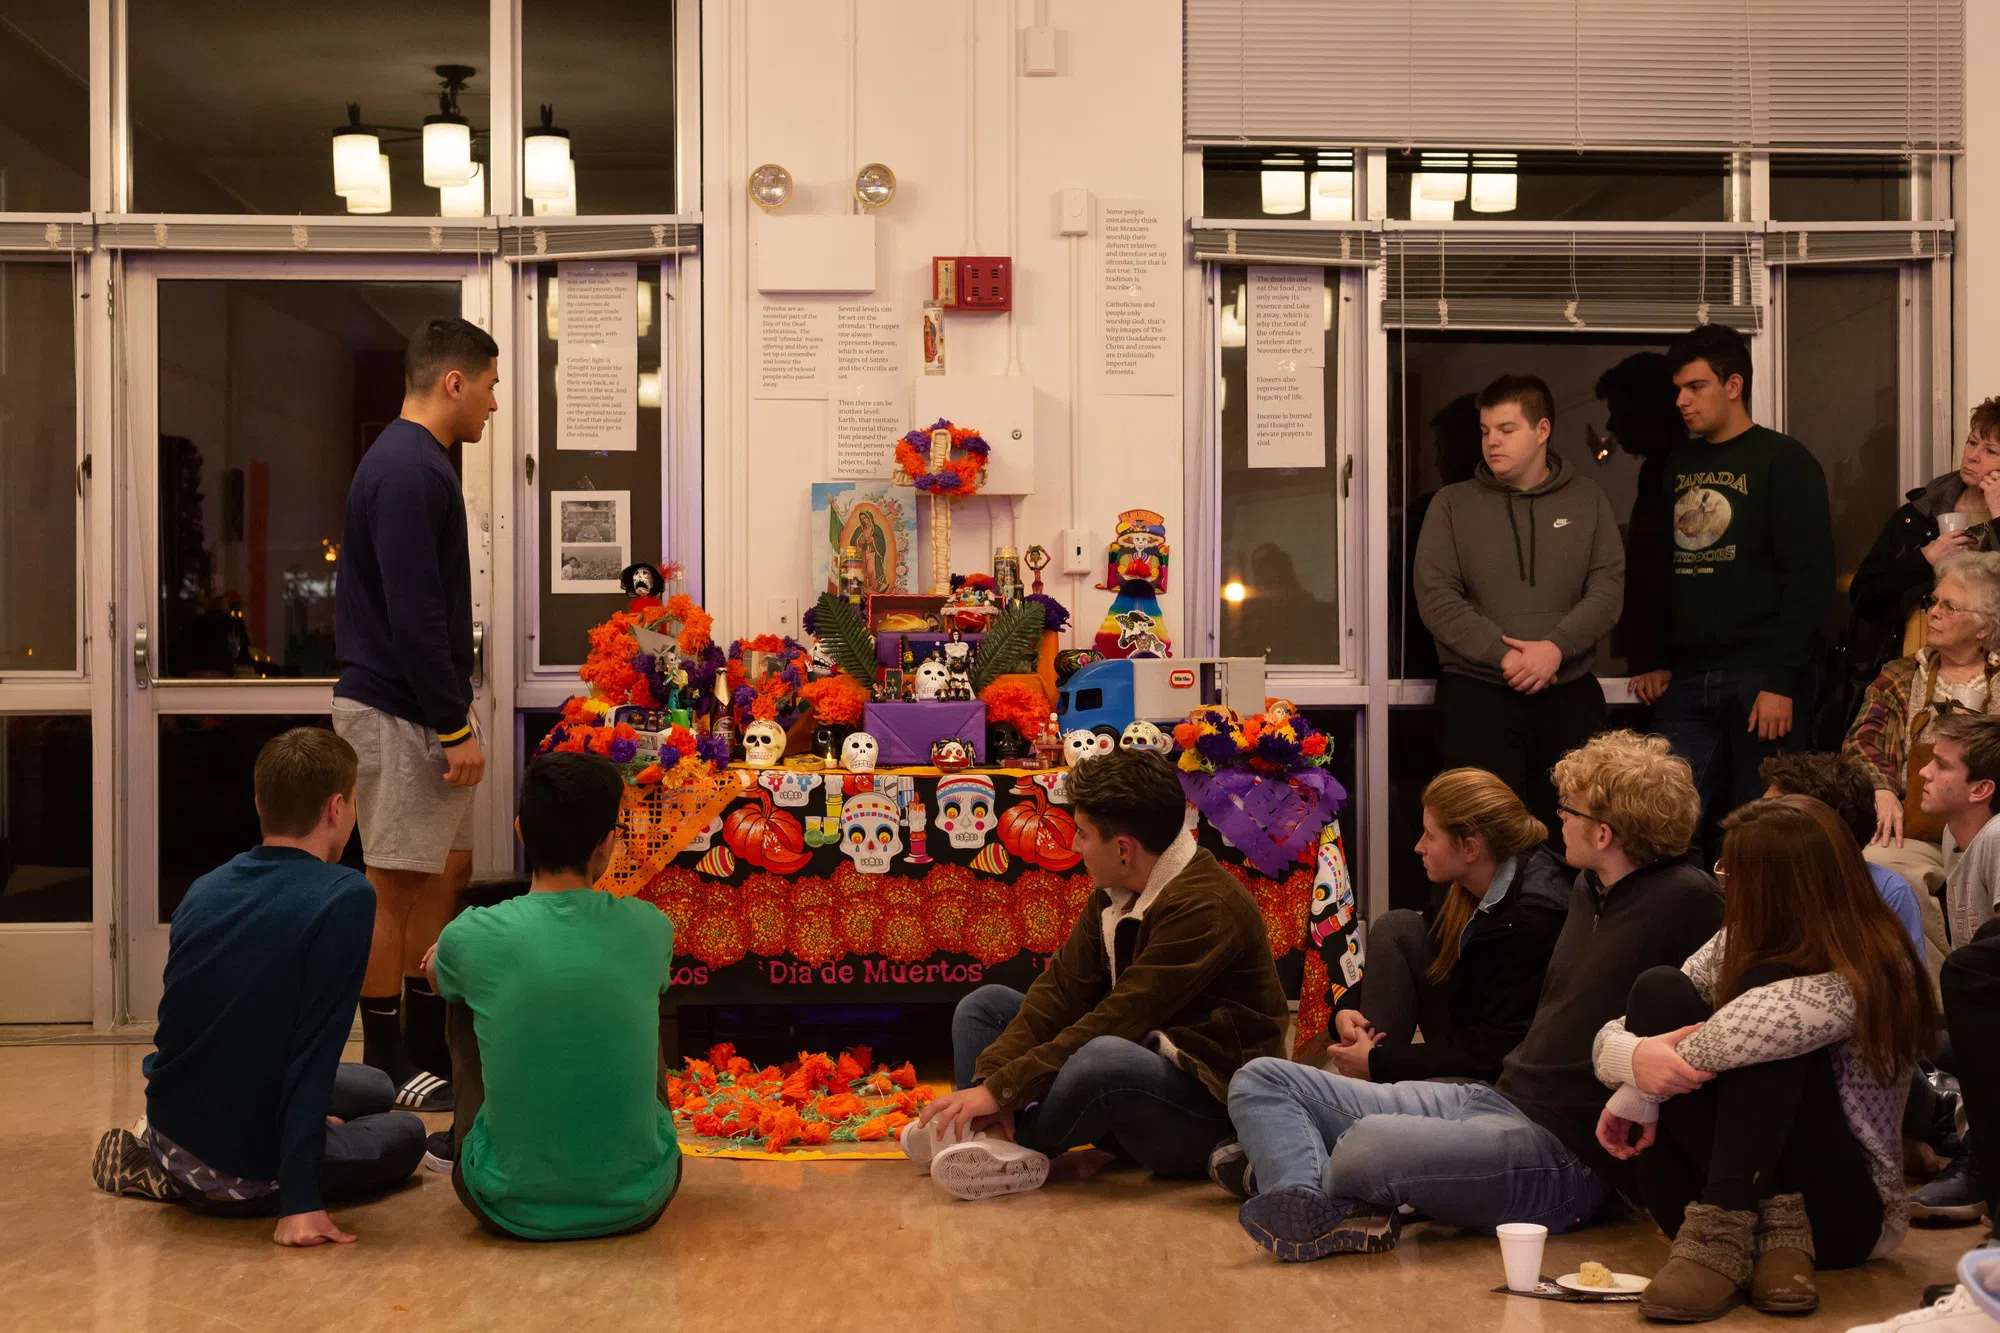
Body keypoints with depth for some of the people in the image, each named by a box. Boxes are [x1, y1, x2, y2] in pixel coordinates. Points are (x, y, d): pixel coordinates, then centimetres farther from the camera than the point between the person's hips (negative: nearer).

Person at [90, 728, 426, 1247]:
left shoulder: (203, 892, 2)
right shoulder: (344, 898, -19)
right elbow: (313, 1052, -23)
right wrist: (300, 1202, -22)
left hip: (171, 1126, 7)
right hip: (246, 1170, -7)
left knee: (375, 1087, 27)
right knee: (406, 1133, 20)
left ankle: (170, 1166, 13)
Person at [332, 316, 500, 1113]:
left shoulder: (417, 463, 15)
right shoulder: (409, 471, -18)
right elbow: (414, 615, -23)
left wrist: (453, 719, 17)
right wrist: (456, 729, -19)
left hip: (418, 712, 10)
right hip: (395, 715, -10)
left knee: (448, 869, 14)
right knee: (396, 884, -2)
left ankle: (428, 1049, 22)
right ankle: (387, 1069, 8)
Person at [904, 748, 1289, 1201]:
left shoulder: (1205, 907, -23)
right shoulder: (1114, 895, 5)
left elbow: (1117, 1021, -27)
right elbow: (1062, 991, -1)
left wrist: (1002, 1089, -26)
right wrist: (990, 1076, -16)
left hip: (1212, 1109, -9)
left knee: (1105, 1058, -40)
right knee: (984, 1005, 8)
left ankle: (1007, 1145, -14)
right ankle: (979, 1139, -17)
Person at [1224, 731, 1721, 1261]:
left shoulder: (1685, 900, -12)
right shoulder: (1589, 889, 15)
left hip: (1564, 1152, -10)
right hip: (1489, 1097, 10)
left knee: (1370, 1144, -39)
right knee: (1260, 1080, 4)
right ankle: (1312, 1212, -21)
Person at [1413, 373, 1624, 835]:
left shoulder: (1587, 500, 11)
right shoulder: (1452, 504, 7)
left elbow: (1608, 589, 2)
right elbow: (1435, 597, -2)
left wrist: (1556, 646, -15)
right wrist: (1502, 654, -14)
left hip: (1569, 694, 1)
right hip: (1476, 693, -1)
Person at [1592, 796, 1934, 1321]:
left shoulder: (1862, 979, -18)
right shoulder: (1742, 942, 3)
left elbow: (1740, 1038, -34)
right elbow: (1613, 1039, 0)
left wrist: (1638, 1088, -18)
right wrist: (1633, 1054, -24)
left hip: (1843, 1212, -6)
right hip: (1716, 1190, 6)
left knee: (1765, 988, -25)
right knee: (1659, 991, -16)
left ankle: (1724, 1231, -33)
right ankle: (1772, 1226, -20)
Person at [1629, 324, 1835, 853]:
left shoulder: (1784, 462, -2)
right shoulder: (1677, 465, 16)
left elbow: (1809, 578, -10)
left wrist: (1781, 681, -16)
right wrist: (1651, 661, 9)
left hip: (1759, 681, -5)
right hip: (1686, 682, 5)